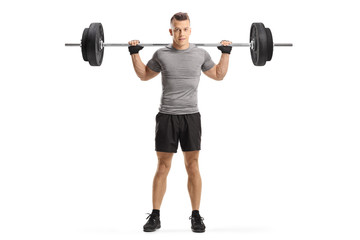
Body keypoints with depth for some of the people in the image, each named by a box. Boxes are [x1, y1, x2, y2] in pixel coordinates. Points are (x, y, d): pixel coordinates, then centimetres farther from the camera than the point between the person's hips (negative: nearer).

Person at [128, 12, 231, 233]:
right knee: (163, 167, 2)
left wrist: (226, 52, 10)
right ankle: (155, 216, 10)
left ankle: (196, 216, 10)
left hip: (191, 117, 0)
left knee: (193, 167, 2)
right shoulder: (161, 54, 3)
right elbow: (144, 75, 18)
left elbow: (219, 75, 18)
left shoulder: (201, 54, 4)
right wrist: (135, 52, 10)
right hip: (167, 116, 0)